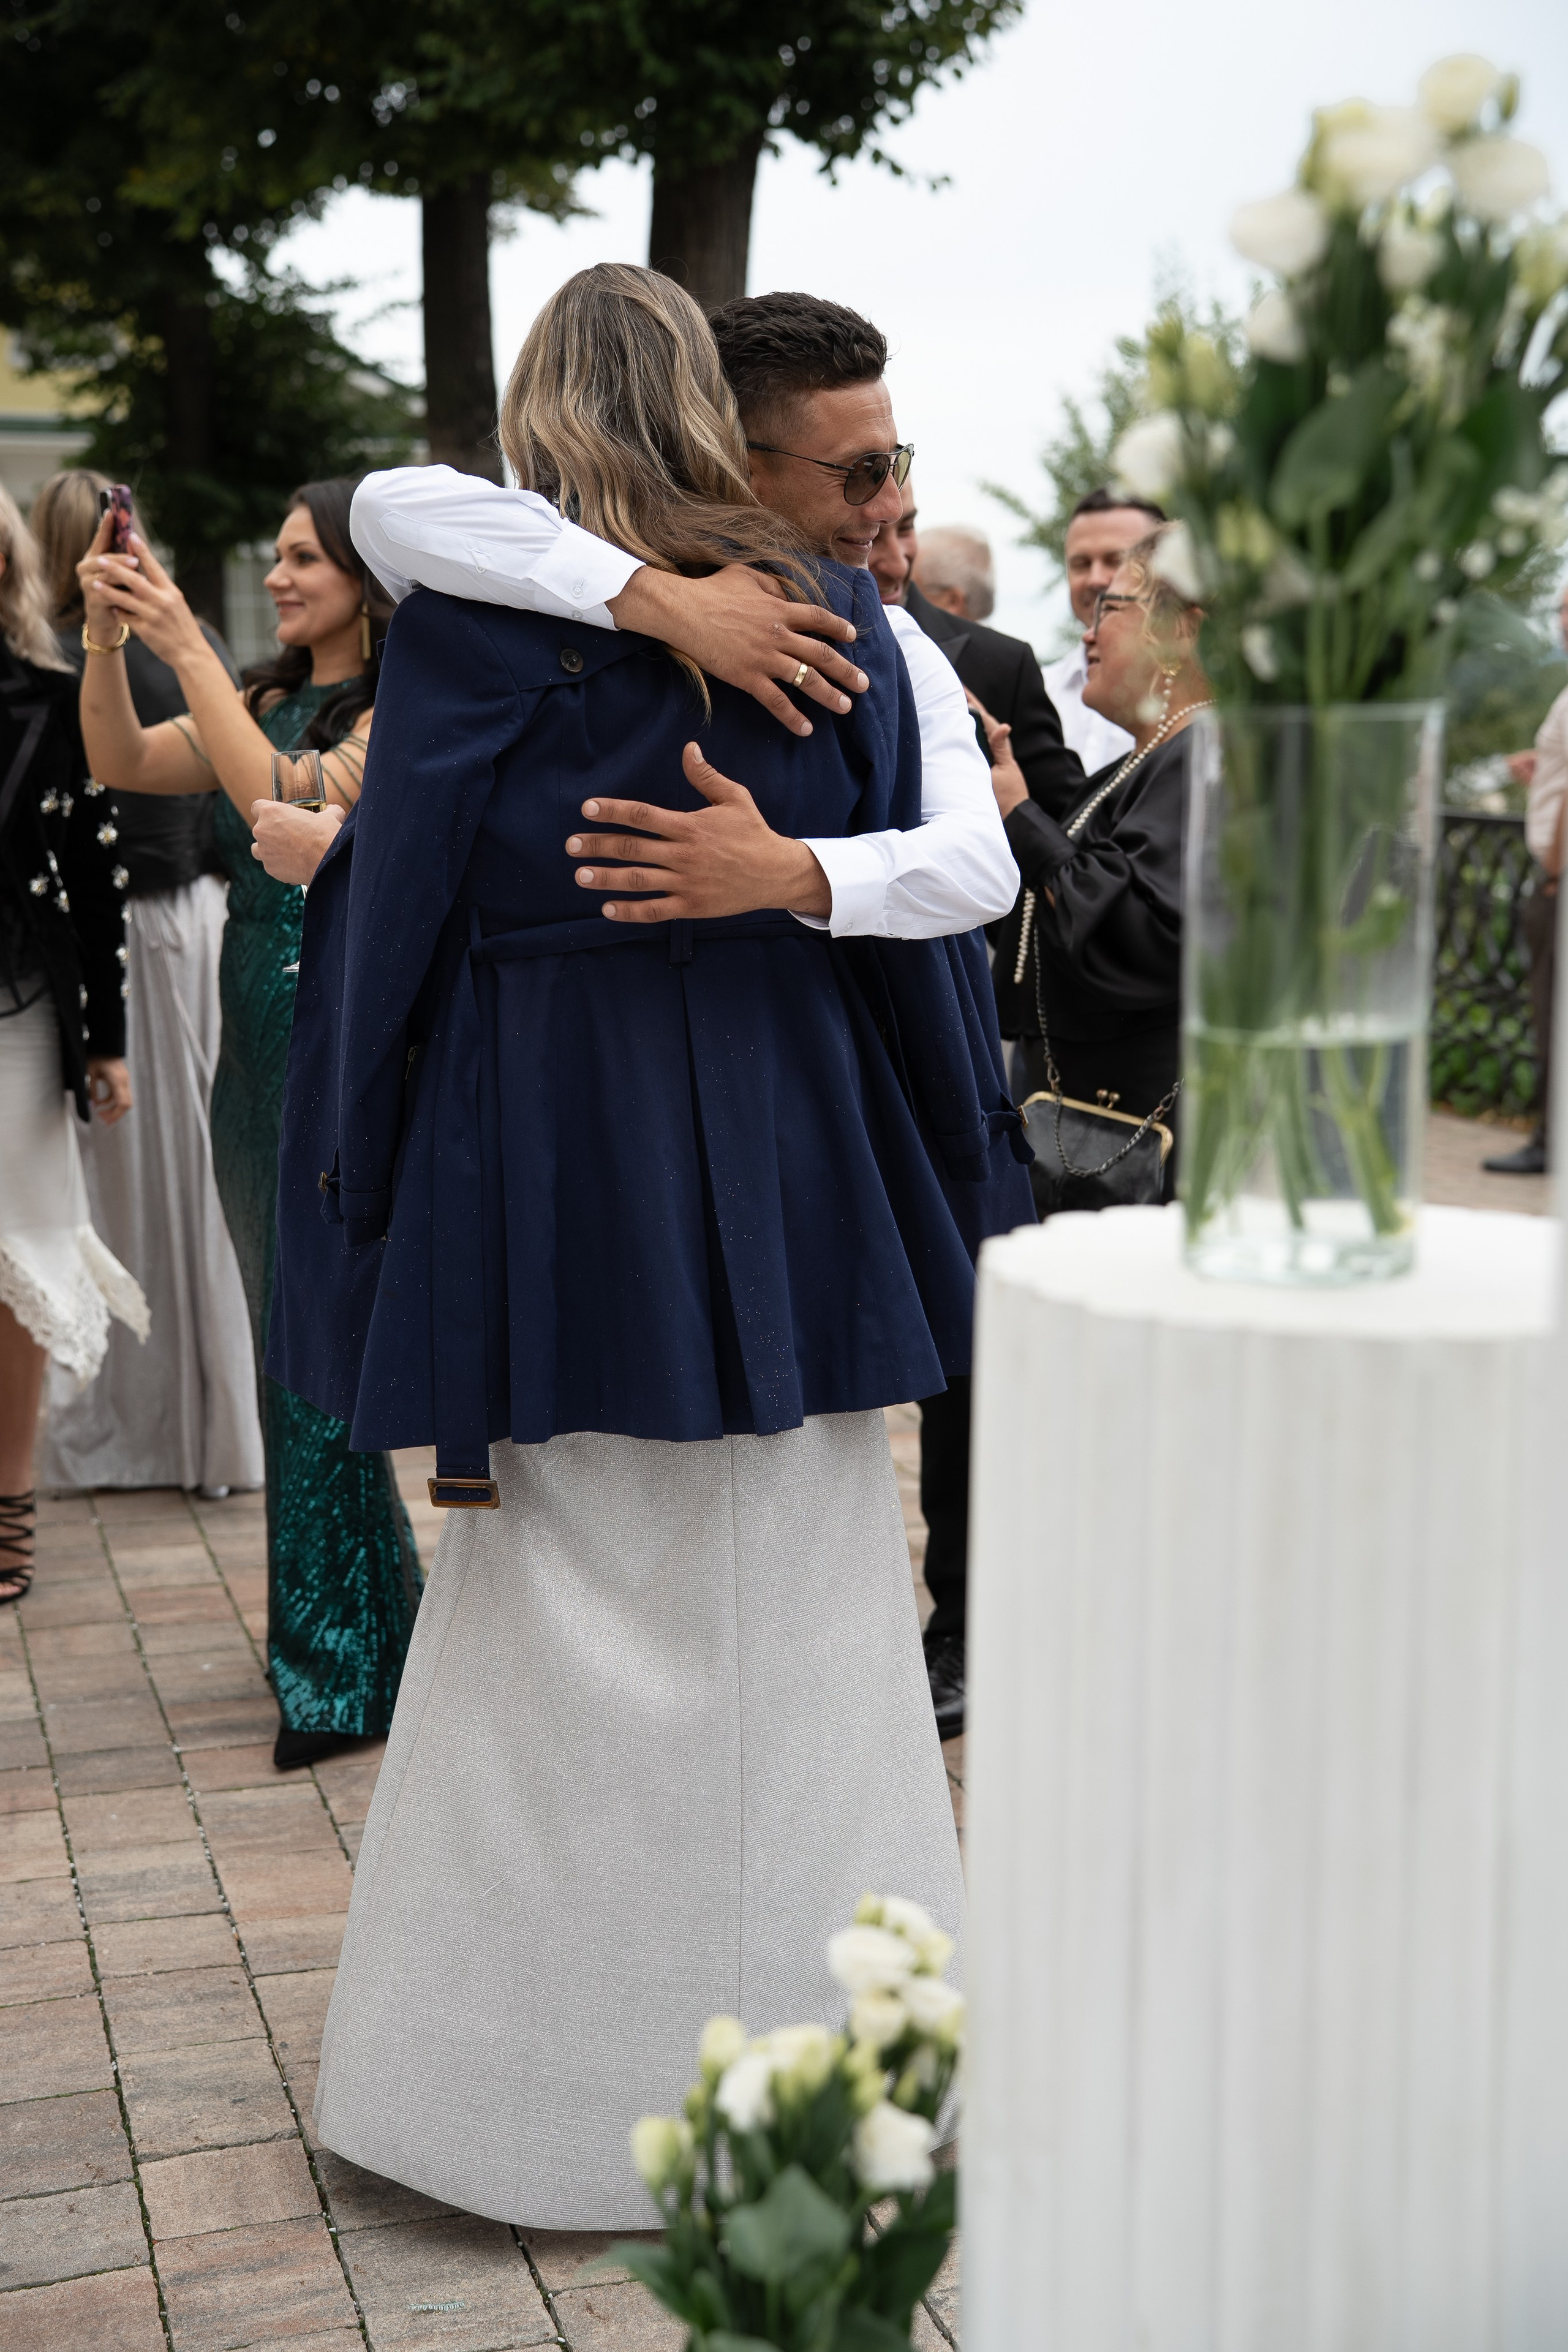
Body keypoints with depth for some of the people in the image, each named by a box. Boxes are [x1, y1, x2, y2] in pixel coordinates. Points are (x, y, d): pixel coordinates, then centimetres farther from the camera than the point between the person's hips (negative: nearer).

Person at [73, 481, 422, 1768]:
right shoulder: (268, 700, 13)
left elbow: (287, 808, -24)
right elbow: (124, 762, 5)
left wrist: (190, 649, -21)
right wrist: (109, 637, -10)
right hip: (256, 1049, 8)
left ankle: (340, 1667, 9)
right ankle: (339, 1639, 27)